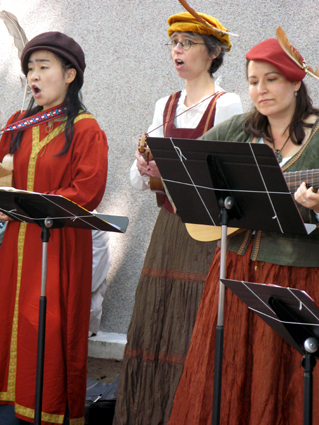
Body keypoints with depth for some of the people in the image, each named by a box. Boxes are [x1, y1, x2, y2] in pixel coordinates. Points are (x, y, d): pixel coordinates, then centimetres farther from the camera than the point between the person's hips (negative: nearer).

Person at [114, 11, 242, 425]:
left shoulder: (226, 105, -4)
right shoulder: (165, 106, 15)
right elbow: (138, 180, 13)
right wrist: (144, 167, -9)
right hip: (168, 229, 6)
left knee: (194, 330, -7)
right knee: (153, 326, 6)